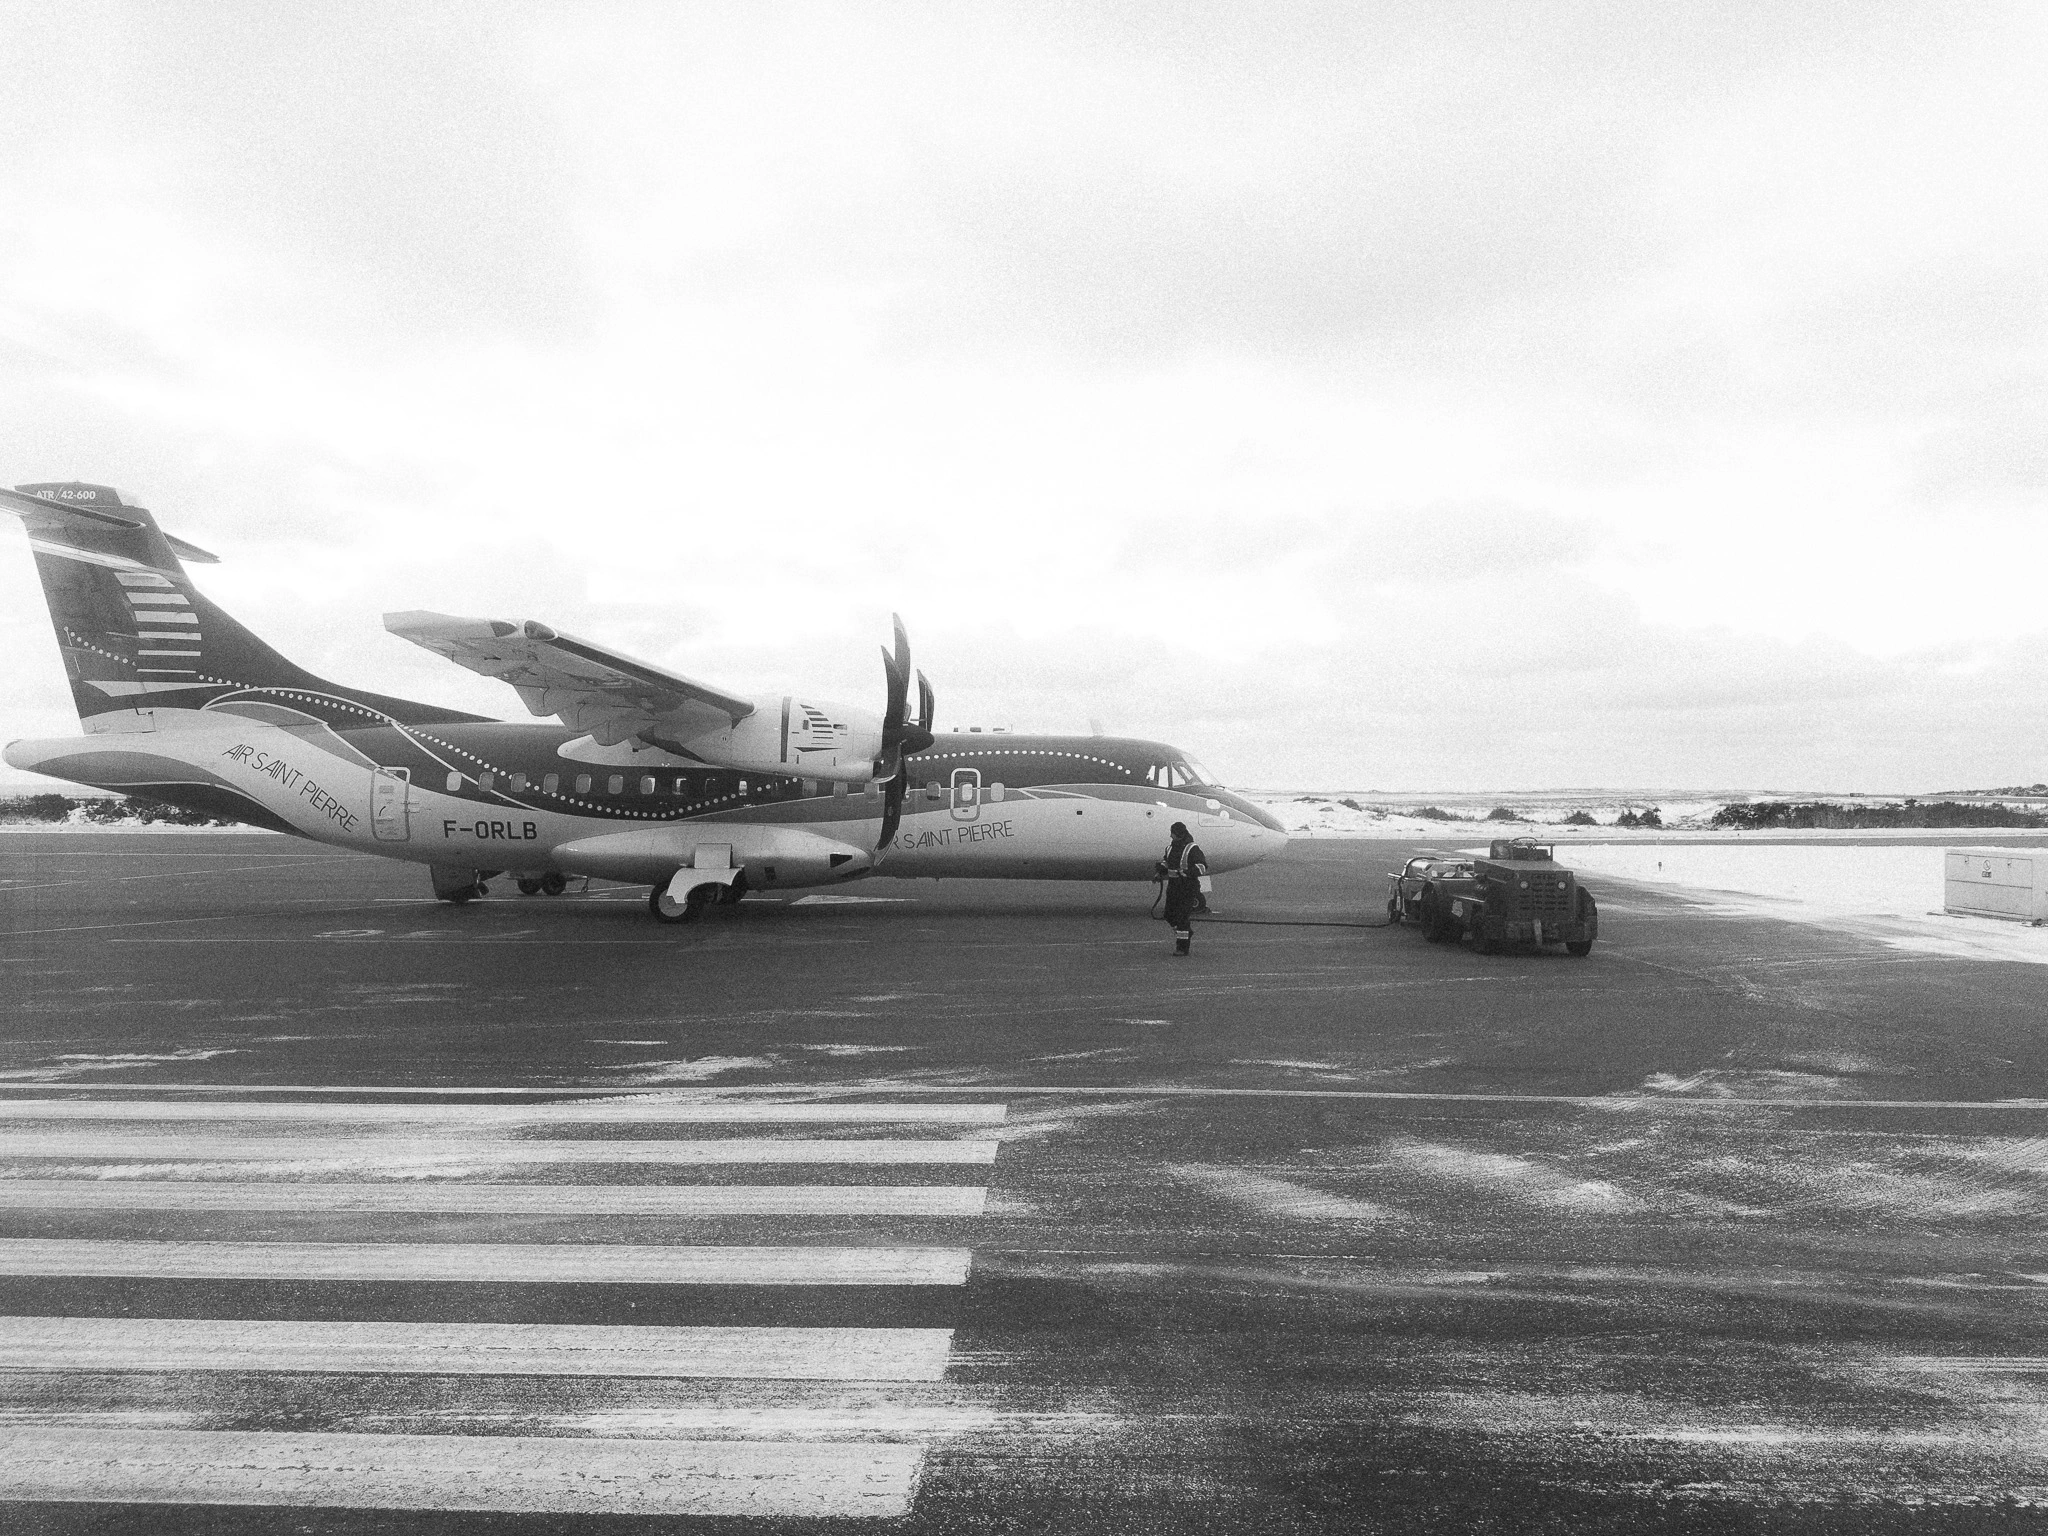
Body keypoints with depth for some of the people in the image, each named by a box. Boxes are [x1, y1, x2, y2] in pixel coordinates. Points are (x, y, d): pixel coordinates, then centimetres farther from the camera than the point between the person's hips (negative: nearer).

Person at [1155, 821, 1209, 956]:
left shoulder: (1192, 848, -13)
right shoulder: (1171, 847, 9)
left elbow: (1203, 866, -16)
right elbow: (1166, 862, 25)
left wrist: (1187, 872, -28)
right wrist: (1159, 867, 4)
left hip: (1188, 887, -7)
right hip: (1173, 886, 8)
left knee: (1182, 917, -11)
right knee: (1169, 916, 11)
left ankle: (1183, 947, -4)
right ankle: (1188, 934, 34)